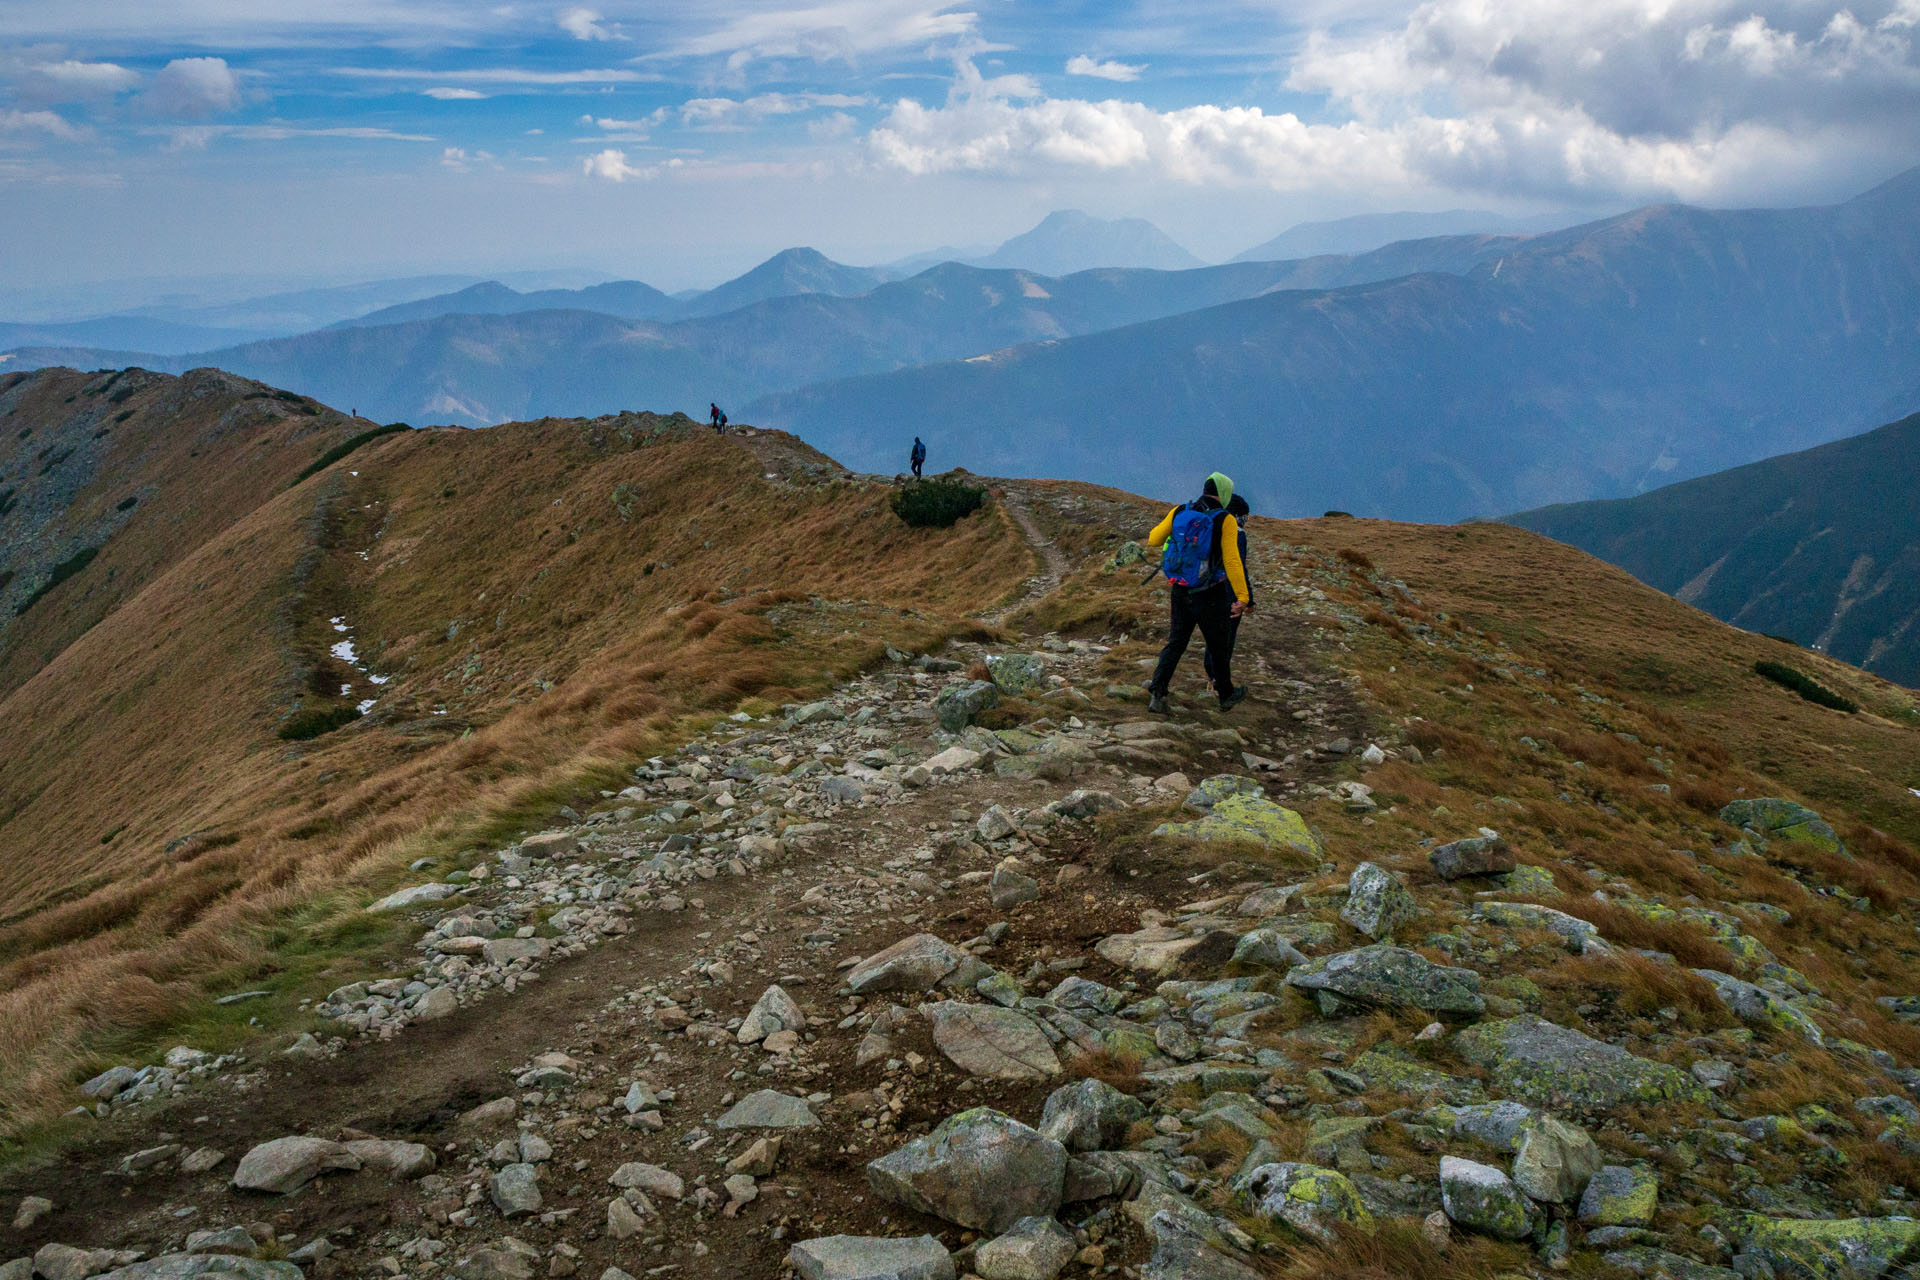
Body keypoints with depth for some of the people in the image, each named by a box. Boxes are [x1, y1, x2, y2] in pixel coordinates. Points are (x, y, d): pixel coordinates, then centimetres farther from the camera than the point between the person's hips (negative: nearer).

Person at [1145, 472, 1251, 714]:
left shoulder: (1179, 512, -1)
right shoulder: (1225, 520, -13)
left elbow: (1154, 540, 10)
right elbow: (1232, 561, -19)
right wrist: (1242, 597, -17)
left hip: (1179, 592, 4)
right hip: (1210, 595, -4)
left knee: (1176, 644, 13)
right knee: (1220, 645, 15)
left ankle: (1157, 693, 0)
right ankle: (1226, 695, 32)